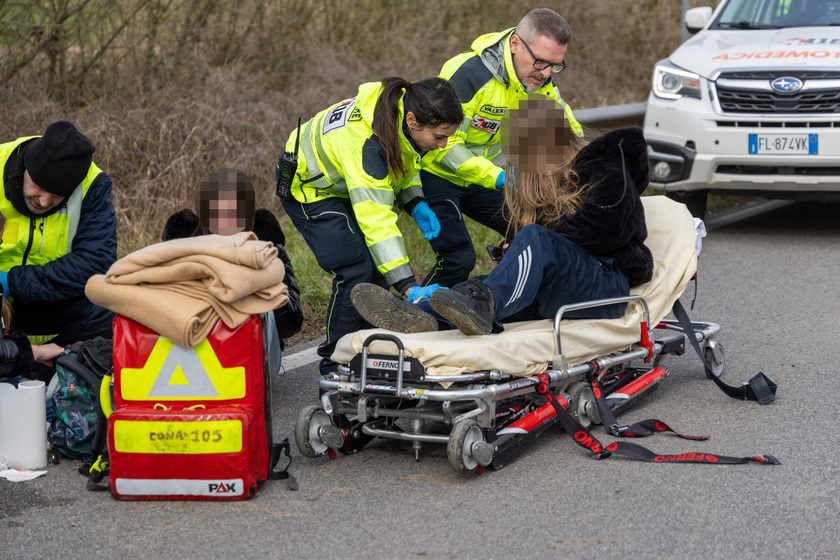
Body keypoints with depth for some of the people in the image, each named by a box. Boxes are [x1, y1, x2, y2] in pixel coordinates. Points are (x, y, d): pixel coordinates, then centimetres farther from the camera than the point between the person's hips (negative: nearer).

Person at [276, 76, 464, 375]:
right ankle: (336, 366, -6)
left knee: (380, 267, 0)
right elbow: (376, 221, -45)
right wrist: (409, 287, -49)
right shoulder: (366, 144, -42)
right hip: (309, 186, -8)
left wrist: (416, 205, -14)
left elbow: (399, 166, 4)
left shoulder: (404, 113, -18)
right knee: (358, 269, -17)